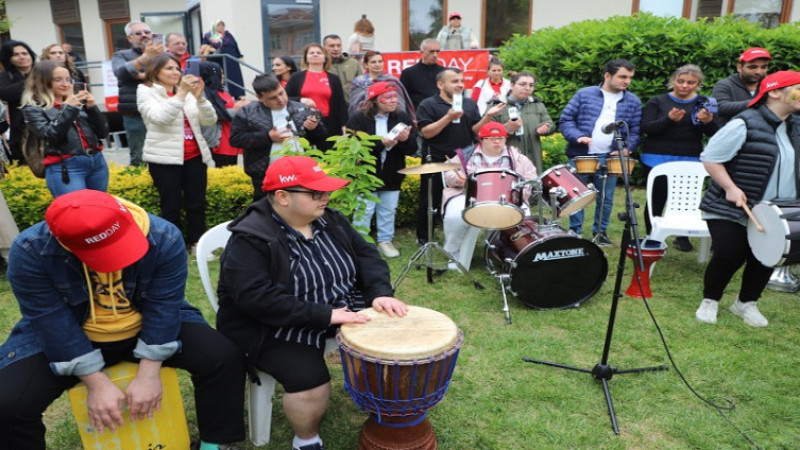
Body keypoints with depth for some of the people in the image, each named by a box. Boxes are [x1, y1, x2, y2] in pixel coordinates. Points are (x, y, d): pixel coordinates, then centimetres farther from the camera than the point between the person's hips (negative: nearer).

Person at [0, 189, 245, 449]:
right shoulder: (30, 252, -24)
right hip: (65, 338, 0)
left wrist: (148, 374, -24)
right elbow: (52, 322, -22)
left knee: (223, 357, -20)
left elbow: (163, 306, -20)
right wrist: (97, 384, -23)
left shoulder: (164, 238, -23)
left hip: (146, 330, 0)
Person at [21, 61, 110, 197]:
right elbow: (50, 136, -13)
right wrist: (68, 108, -14)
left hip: (97, 162, 5)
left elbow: (103, 133, 10)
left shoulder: (78, 103, 15)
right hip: (65, 168, -5)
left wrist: (92, 107, -3)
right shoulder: (33, 108, 3)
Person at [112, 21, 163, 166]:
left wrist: (142, 75, -10)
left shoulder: (162, 54, 13)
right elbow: (122, 72, -12)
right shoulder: (121, 56, 10)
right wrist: (147, 56, -24)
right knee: (139, 158, 0)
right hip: (135, 116, -1)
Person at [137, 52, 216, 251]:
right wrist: (181, 94, -23)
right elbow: (159, 117, -19)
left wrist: (199, 96, -13)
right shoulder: (146, 91, 0)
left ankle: (197, 244, 17)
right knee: (171, 205, 1)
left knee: (197, 203, 7)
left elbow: (210, 120, 2)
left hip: (194, 156, 4)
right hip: (164, 158, -4)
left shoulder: (187, 91, 12)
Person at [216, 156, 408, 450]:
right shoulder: (250, 239, -21)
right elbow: (257, 299, -29)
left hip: (344, 312, 7)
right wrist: (324, 315, -32)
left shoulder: (328, 219, 1)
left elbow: (365, 254, 4)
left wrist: (380, 292, -15)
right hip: (281, 330, -6)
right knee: (311, 383, -27)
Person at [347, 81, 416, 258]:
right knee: (364, 212, 5)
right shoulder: (358, 119, -10)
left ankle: (385, 241, 32)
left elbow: (412, 149, -3)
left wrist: (405, 139, -27)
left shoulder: (402, 117, 0)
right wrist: (381, 143, -27)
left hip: (392, 175, 4)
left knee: (388, 211, 15)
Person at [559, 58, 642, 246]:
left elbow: (635, 131, 8)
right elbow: (566, 119, 0)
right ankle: (574, 232, 17)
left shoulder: (633, 102, 7)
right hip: (580, 156, -1)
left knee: (606, 199, 9)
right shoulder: (584, 94, 1)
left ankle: (600, 232, 24)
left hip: (610, 158, 2)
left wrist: (627, 148, -10)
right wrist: (577, 136, -16)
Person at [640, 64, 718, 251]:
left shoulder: (703, 104, 8)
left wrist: (708, 122, -22)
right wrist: (668, 119, -25)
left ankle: (682, 237, 16)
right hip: (657, 160, -2)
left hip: (690, 161, 2)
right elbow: (645, 128, -9)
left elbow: (714, 134, 1)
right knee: (657, 200, 2)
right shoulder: (658, 101, 2)